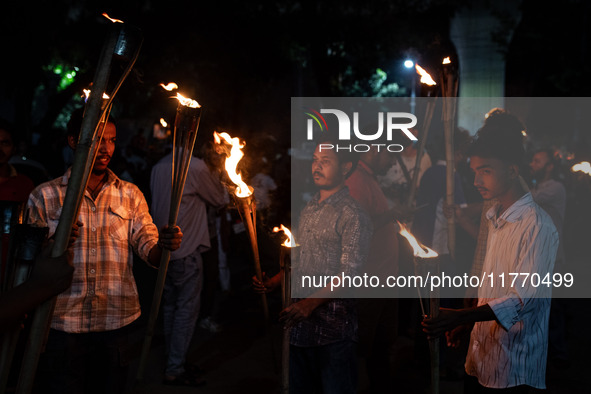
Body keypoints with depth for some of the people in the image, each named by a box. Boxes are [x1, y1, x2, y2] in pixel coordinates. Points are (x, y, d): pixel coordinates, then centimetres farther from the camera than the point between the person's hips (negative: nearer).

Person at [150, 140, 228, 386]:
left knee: (170, 306, 15)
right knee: (187, 309, -1)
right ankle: (175, 370, 2)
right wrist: (215, 172, 11)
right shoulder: (196, 166, -14)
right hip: (186, 249, -8)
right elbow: (220, 200, -3)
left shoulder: (159, 167, 8)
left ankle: (172, 362, 24)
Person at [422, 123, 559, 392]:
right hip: (481, 354, 8)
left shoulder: (537, 226, -17)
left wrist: (461, 317, -30)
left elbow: (524, 298, -23)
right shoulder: (495, 218, 11)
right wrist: (468, 322, 12)